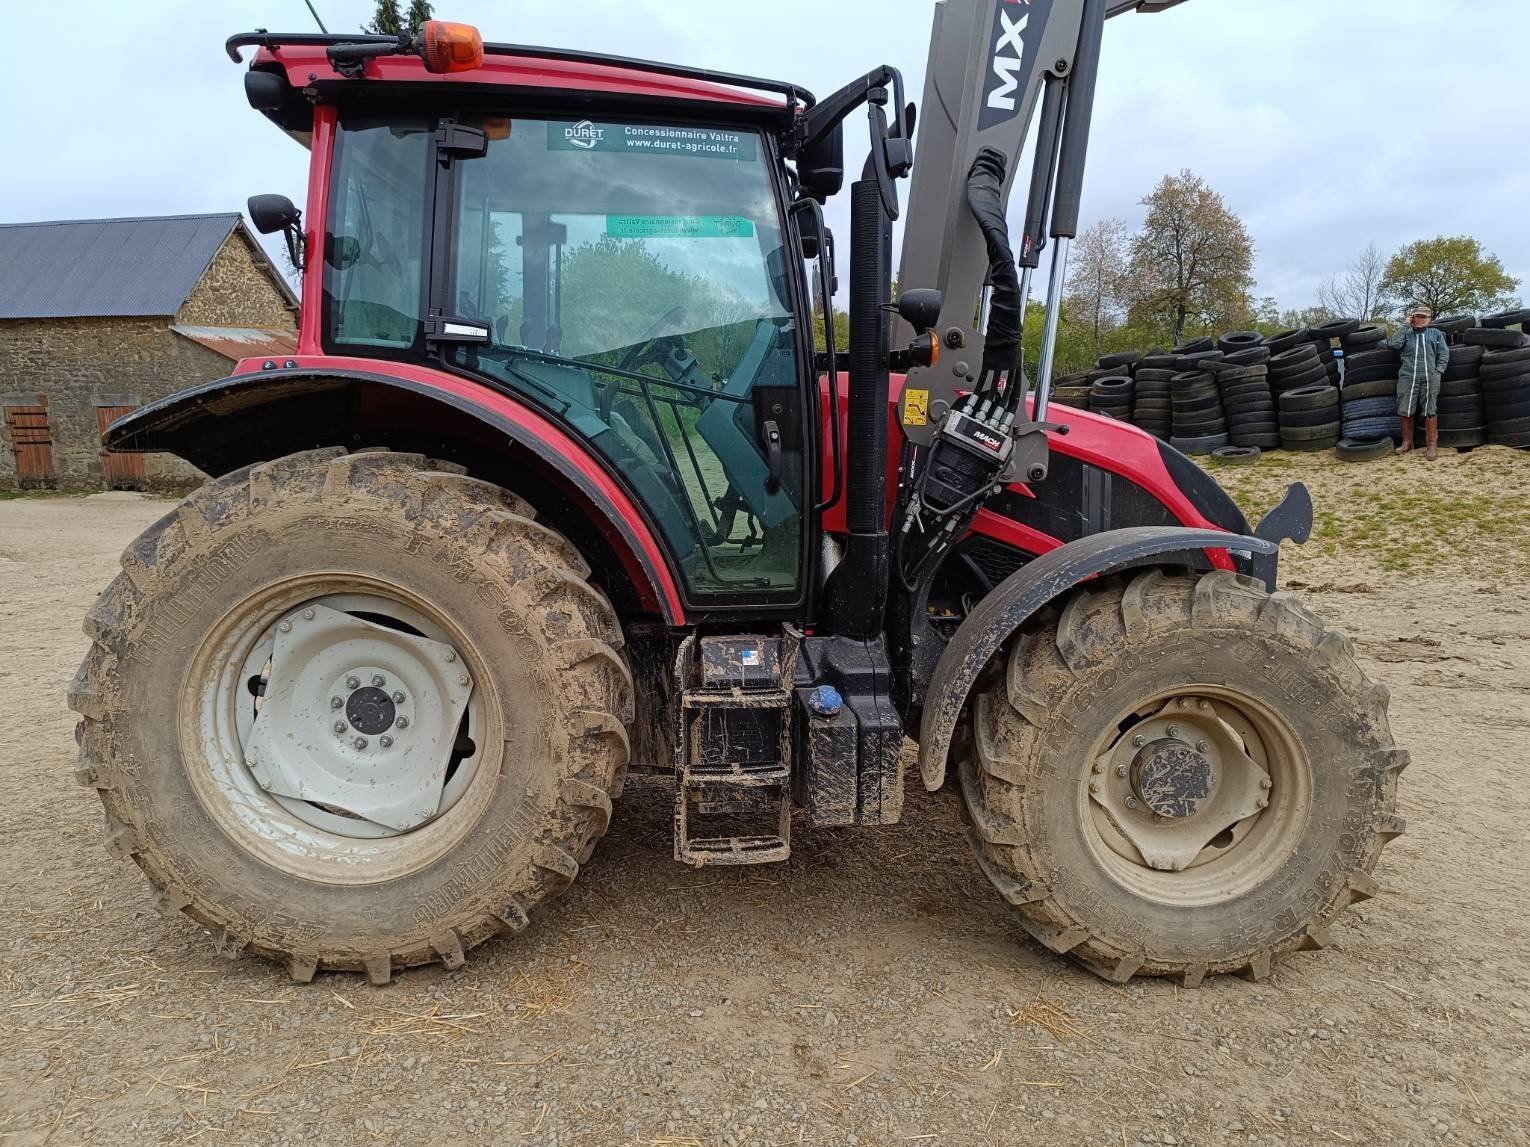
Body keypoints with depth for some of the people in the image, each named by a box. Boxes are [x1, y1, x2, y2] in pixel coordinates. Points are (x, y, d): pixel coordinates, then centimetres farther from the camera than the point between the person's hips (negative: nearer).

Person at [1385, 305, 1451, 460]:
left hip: (1430, 378, 0)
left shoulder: (1436, 334, 16)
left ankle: (1432, 444, 5)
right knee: (1405, 411, -1)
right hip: (1407, 377, 0)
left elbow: (1444, 354, 11)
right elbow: (1393, 344, -5)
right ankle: (1407, 442, 14)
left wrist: (1438, 371, -2)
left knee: (1430, 412, 0)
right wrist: (1405, 326, 1)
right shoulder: (1406, 333, 15)